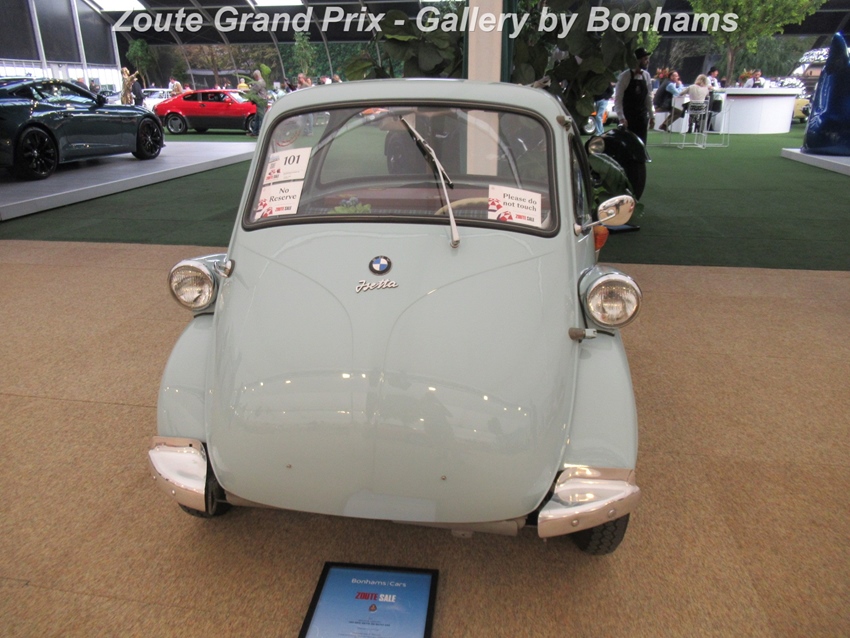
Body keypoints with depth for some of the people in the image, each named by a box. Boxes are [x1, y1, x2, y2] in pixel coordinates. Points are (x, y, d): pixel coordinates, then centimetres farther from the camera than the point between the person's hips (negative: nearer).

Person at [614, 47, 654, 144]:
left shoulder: (646, 76, 8)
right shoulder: (625, 76, -11)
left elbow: (648, 97, 15)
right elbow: (618, 99, -13)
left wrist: (651, 116, 12)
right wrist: (621, 118, -21)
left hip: (641, 118, 5)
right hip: (628, 119, -5)